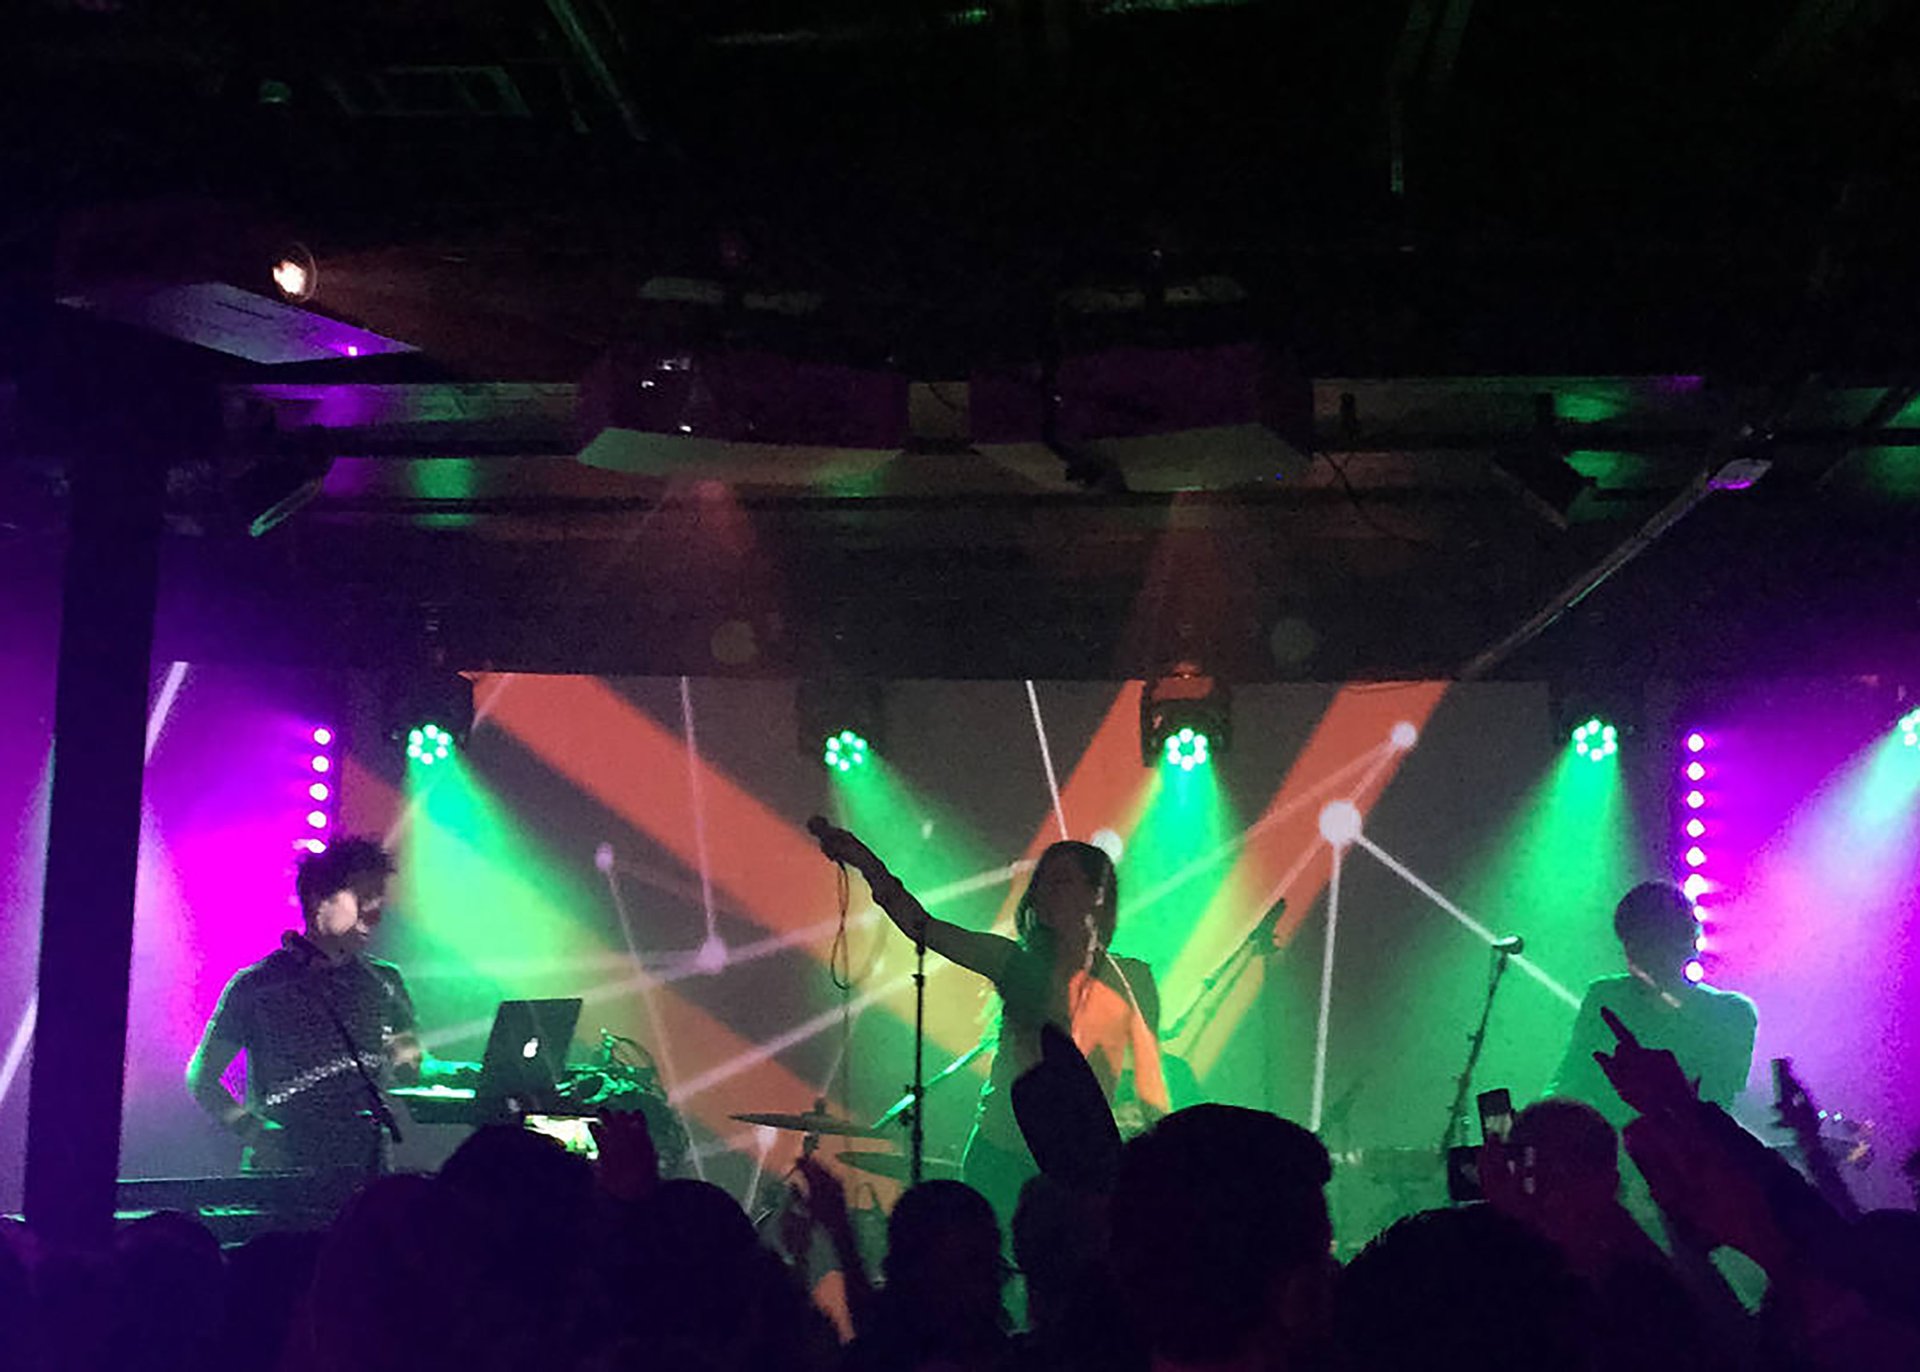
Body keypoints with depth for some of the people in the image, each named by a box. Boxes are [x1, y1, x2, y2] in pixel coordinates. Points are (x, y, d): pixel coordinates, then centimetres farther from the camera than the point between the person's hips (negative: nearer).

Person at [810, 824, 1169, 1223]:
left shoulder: (1130, 981, 3)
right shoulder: (1016, 964, 4)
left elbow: (1149, 1085, 6)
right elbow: (920, 925, -7)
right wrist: (866, 864, -21)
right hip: (1001, 1155, 1)